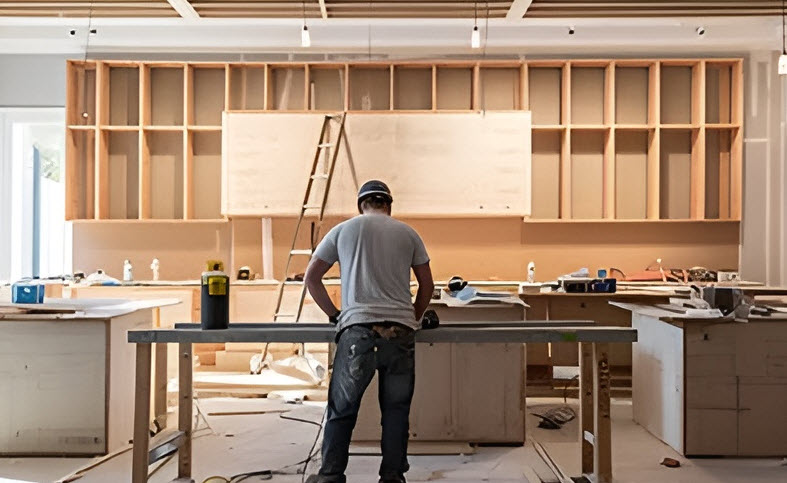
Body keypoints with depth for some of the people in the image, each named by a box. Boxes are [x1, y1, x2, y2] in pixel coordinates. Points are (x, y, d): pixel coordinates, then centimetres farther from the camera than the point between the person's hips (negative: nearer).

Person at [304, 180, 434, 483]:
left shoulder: (343, 230, 12)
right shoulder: (408, 233, 15)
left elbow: (311, 278, 14)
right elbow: (427, 285, 18)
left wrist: (334, 314, 20)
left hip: (357, 330, -1)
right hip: (400, 332, 1)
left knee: (342, 410, 8)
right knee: (396, 410, 11)